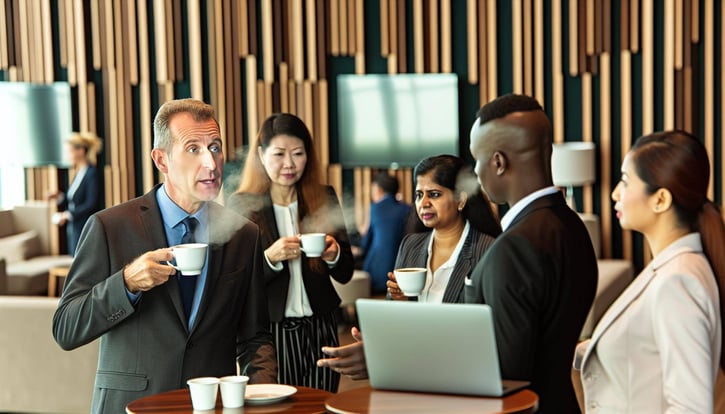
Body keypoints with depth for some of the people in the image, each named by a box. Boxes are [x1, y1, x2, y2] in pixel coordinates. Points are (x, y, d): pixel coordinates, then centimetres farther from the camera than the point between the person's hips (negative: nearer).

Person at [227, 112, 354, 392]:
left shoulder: (325, 199, 5)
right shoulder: (240, 206, -3)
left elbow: (345, 274, 7)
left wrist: (333, 255, -14)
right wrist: (270, 258, -22)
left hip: (320, 328, 3)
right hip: (268, 330, -2)